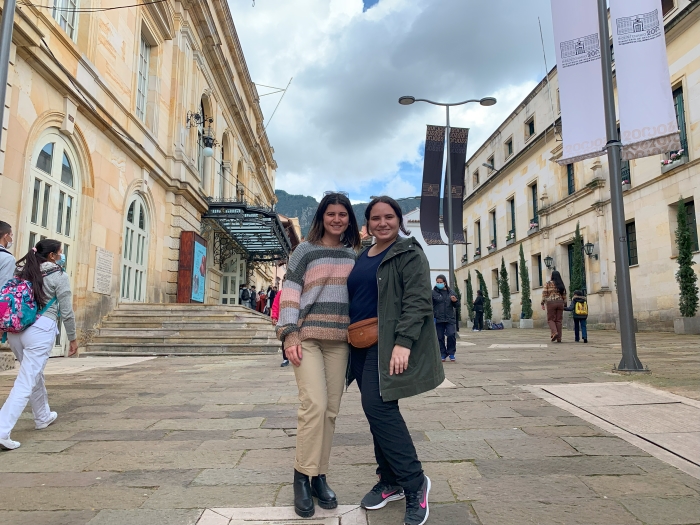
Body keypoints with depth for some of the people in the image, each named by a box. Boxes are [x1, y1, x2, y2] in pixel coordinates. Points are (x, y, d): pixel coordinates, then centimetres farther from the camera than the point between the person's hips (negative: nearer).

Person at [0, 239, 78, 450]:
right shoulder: (59, 276, -2)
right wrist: (72, 338, 7)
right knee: (26, 382, -4)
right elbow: (66, 312, -3)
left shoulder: (21, 271, 14)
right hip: (40, 329, -7)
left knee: (34, 375, 22)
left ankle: (43, 417, 39)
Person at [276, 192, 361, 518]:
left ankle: (319, 476, 17)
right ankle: (302, 476, 1)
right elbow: (290, 294, -4)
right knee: (314, 403, -15)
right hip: (306, 336, -4)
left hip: (339, 340, 4)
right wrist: (289, 334, -13)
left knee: (330, 410, 5)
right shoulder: (305, 250, 3)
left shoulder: (353, 255, 15)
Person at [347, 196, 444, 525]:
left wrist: (403, 342, -24)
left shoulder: (408, 252, -5)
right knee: (379, 410, 11)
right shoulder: (361, 257, 17)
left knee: (378, 407, -13)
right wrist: (349, 339, 17)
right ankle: (390, 482, 25)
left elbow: (418, 299, -15)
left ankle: (414, 482, 3)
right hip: (361, 344, 7)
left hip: (388, 343, -7)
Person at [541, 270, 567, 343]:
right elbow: (564, 295, 10)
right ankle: (559, 338, 4)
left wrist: (542, 303, -3)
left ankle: (554, 333, -20)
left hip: (551, 303, -3)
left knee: (550, 319, 5)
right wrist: (565, 304, 16)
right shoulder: (561, 284, 9)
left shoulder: (548, 283, -1)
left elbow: (544, 293, -6)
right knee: (558, 320, 6)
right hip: (560, 303, 3)